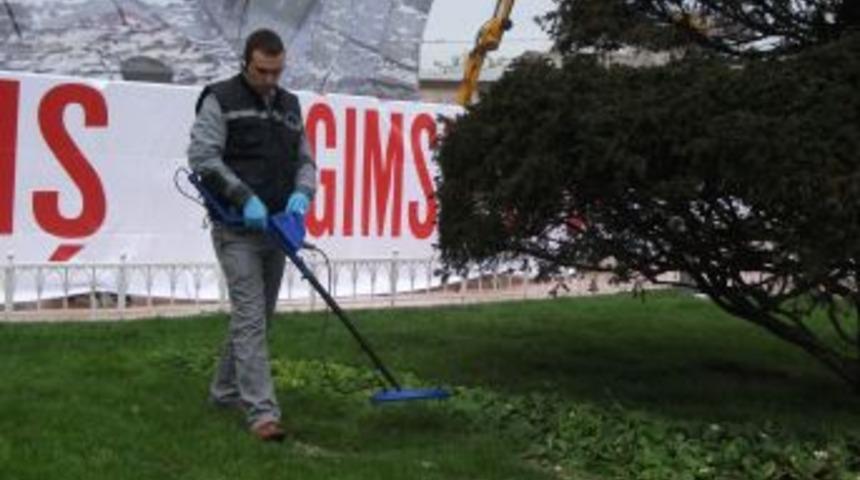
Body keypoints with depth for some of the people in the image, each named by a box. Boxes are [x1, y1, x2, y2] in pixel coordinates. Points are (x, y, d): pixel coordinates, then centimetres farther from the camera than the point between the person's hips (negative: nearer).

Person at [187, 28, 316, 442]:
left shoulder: (290, 106, 14)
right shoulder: (221, 100, -4)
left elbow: (304, 161, 15)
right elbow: (202, 156, -12)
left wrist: (302, 193, -7)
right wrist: (245, 198, -19)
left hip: (275, 229, 6)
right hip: (237, 228, -6)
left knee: (259, 316, 12)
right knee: (250, 317, -12)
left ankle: (225, 390, 29)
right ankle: (262, 412, -14)